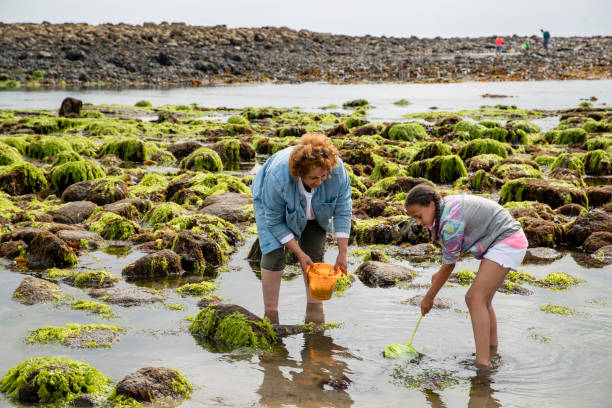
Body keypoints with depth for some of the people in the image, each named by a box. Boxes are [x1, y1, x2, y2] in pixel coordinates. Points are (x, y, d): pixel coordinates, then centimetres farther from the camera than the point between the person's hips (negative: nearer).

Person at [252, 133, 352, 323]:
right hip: (270, 200, -3)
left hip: (315, 206, 3)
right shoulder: (278, 176, -41)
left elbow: (342, 211, -22)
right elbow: (274, 221, -28)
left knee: (315, 253, -2)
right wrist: (299, 254, -26)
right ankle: (270, 313, -7)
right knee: (274, 252, -14)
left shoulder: (337, 169, -34)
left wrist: (342, 254, -22)